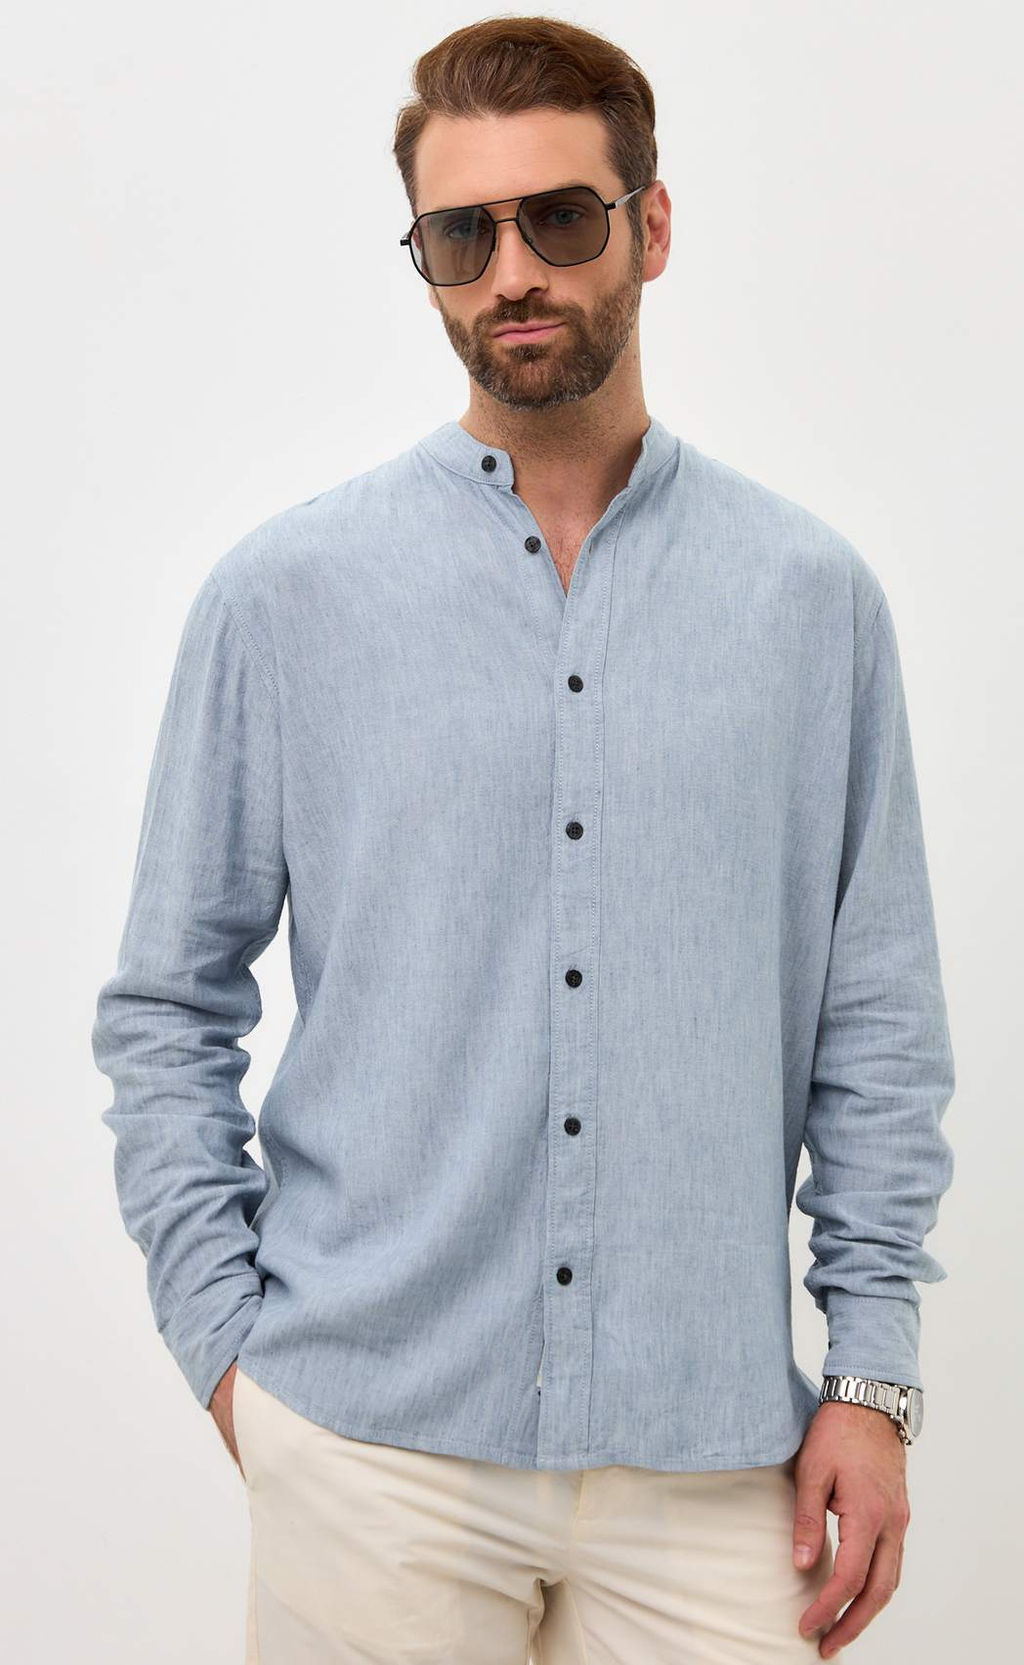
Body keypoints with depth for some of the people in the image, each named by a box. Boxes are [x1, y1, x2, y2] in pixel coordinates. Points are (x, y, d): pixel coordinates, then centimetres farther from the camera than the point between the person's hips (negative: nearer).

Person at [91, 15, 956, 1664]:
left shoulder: (815, 595, 3)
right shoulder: (283, 592, 0)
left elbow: (879, 1022, 5)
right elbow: (167, 1011, 4)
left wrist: (874, 1371, 2)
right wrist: (228, 1341, -1)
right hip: (375, 1442, 0)